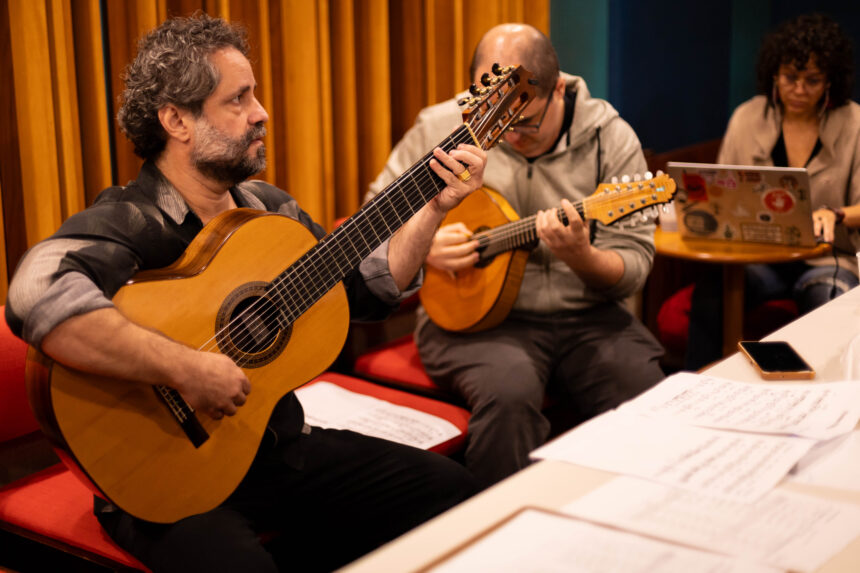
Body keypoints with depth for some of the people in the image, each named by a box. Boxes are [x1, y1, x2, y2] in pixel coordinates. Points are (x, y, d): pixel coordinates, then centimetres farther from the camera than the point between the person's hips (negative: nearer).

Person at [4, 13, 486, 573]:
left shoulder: (268, 206, 8)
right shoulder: (124, 223, -17)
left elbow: (369, 285, 15)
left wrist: (436, 206, 5)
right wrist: (186, 369, -37)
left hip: (281, 442, 7)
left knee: (453, 490, -3)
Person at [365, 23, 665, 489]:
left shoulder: (610, 139, -1)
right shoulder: (440, 128, 0)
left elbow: (634, 267, -3)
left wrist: (582, 258, -25)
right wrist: (424, 245, -10)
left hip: (585, 316, 2)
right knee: (510, 390, -34)